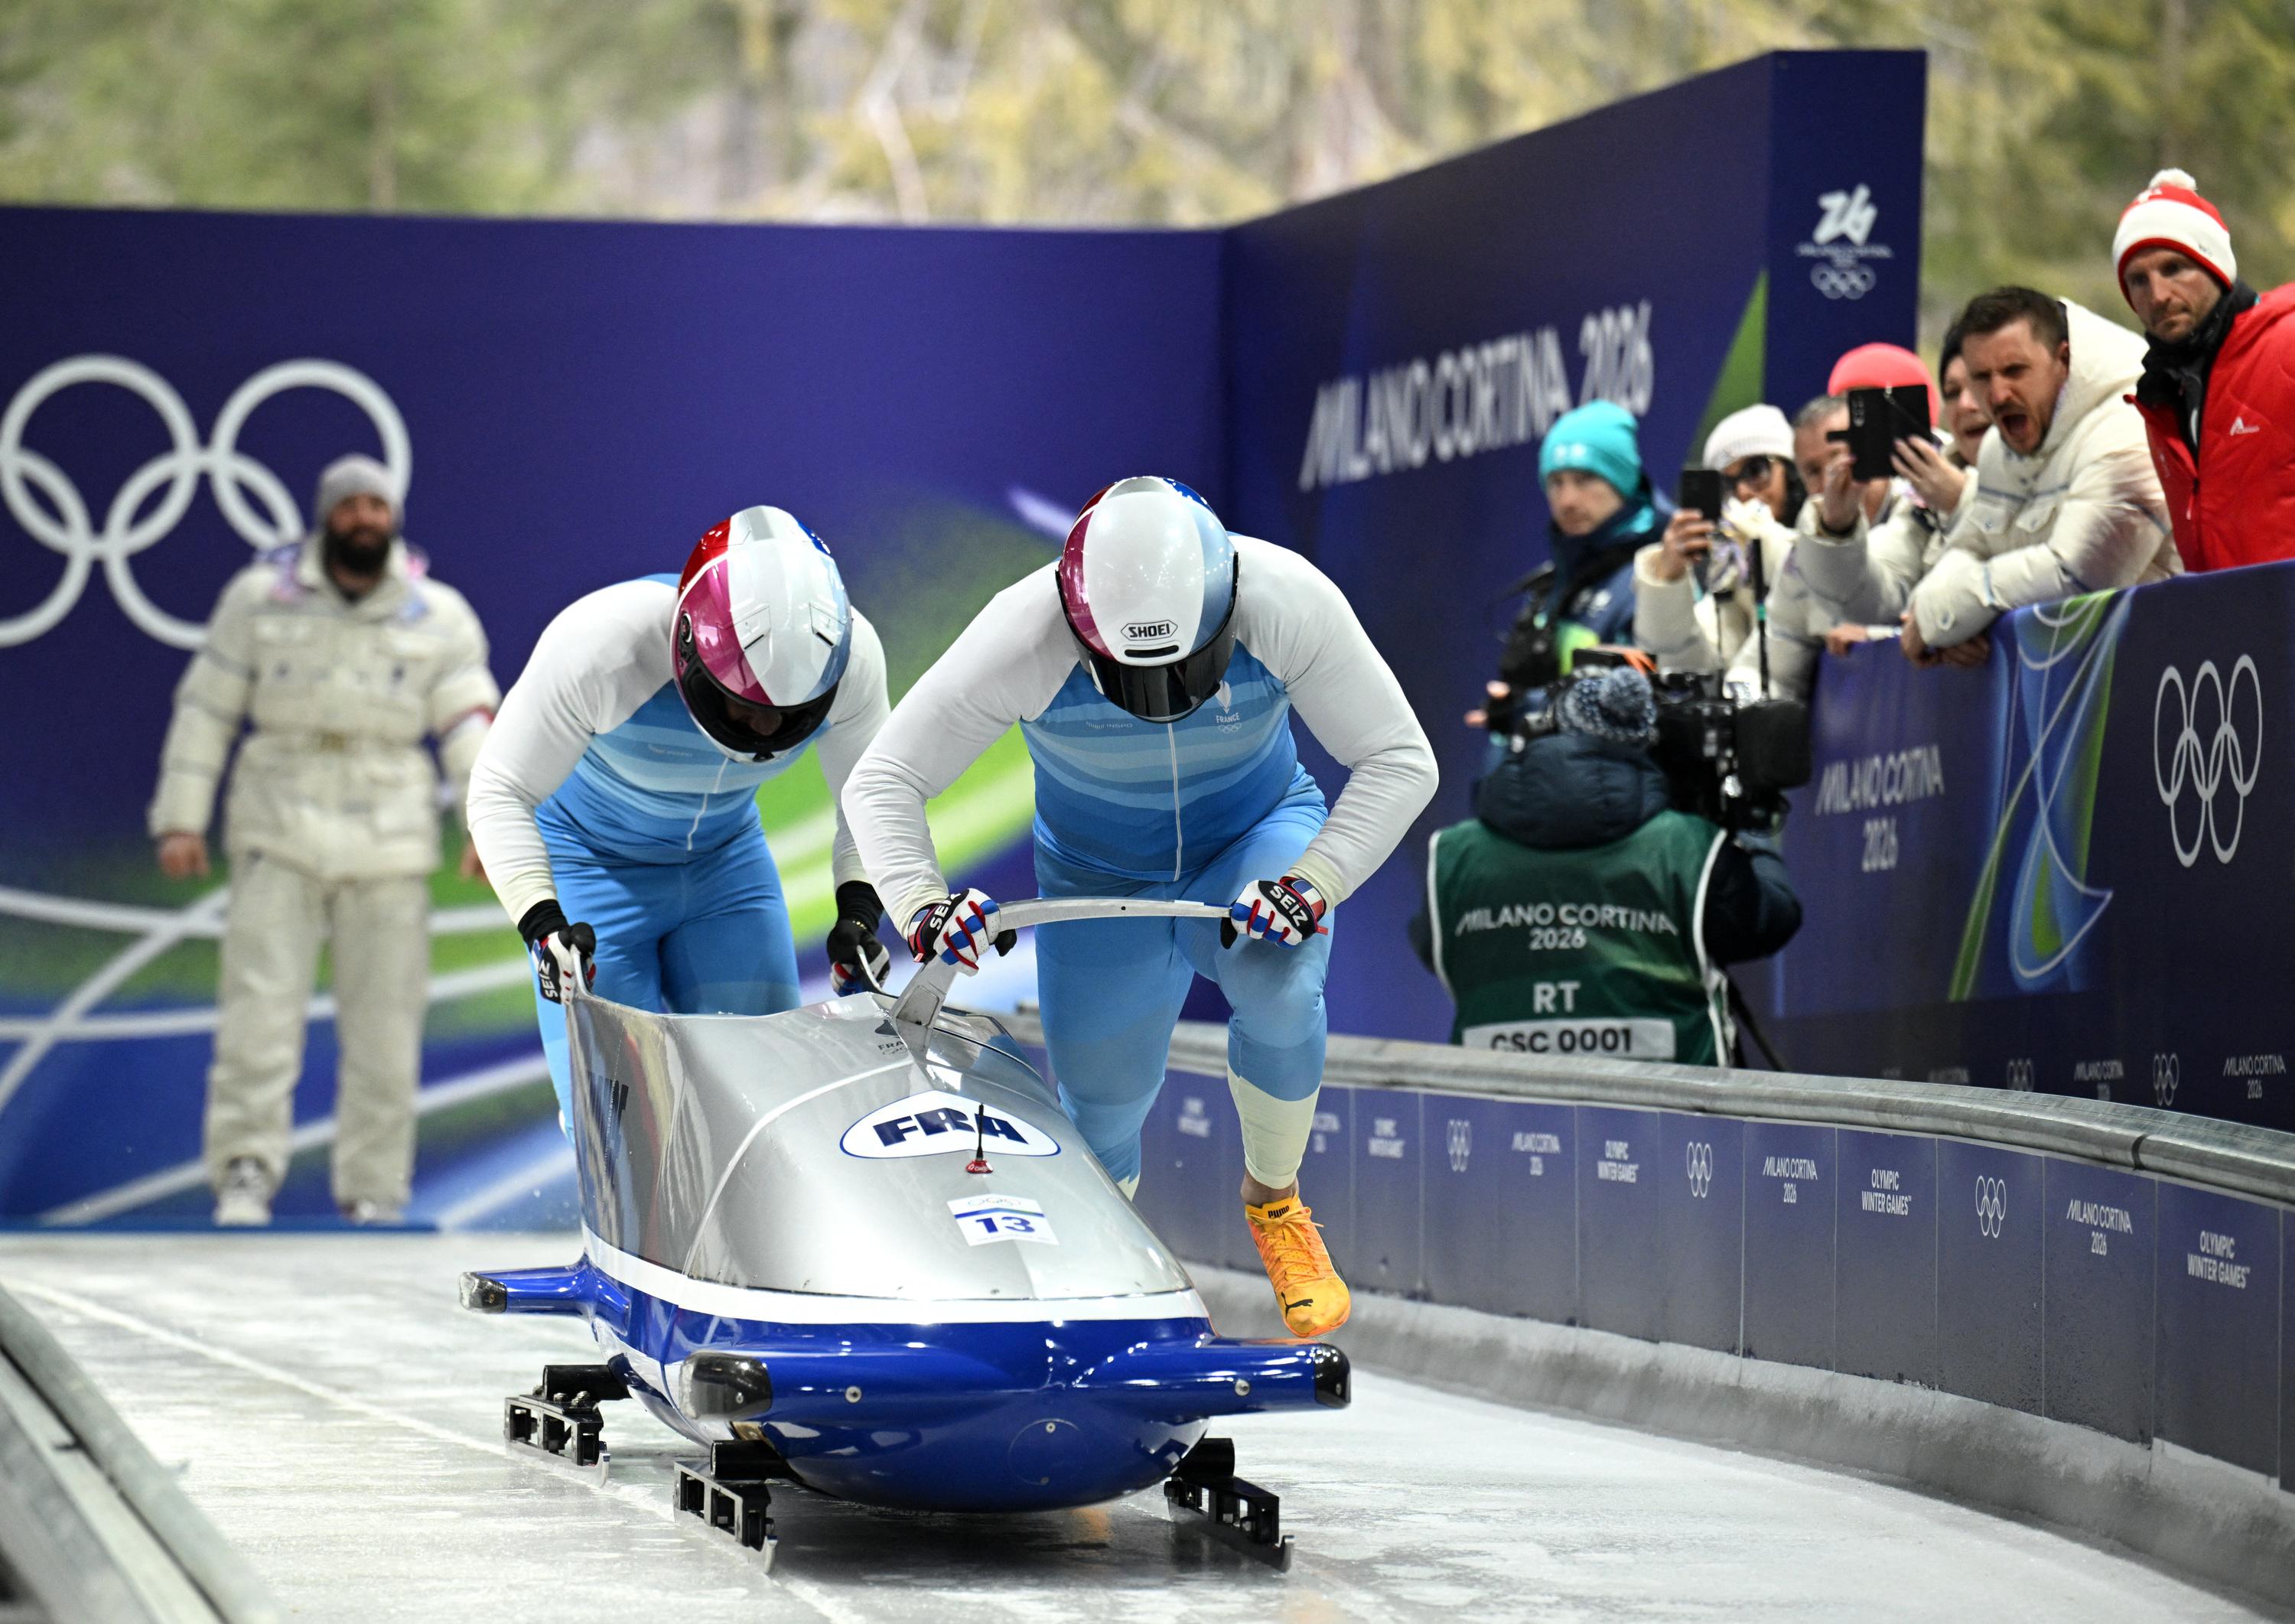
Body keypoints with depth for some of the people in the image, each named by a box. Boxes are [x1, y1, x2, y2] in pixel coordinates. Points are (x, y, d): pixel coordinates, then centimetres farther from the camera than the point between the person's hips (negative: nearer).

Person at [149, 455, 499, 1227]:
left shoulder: (439, 614, 5)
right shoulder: (261, 597, 3)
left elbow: (470, 723, -1)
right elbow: (205, 708, 6)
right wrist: (182, 819, 1)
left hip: (390, 844, 1)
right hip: (280, 838, -1)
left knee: (386, 1021, 2)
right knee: (261, 1005, -11)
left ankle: (374, 1194, 10)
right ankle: (245, 1176, -10)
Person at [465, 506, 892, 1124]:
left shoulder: (851, 658, -25)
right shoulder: (601, 645, -37)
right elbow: (501, 793, -25)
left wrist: (859, 909, -23)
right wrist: (542, 923, -37)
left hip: (726, 861, 3)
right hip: (592, 859, -3)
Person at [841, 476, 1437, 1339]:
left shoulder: (1286, 602, -31)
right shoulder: (1023, 638, -32)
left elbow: (1399, 760, -23)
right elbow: (880, 781, -25)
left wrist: (1312, 882, -36)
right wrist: (920, 904, -43)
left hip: (1253, 840, -1)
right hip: (1101, 878, 1)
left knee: (1278, 991, -31)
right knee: (1102, 1108, 4)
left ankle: (1274, 1202, -5)